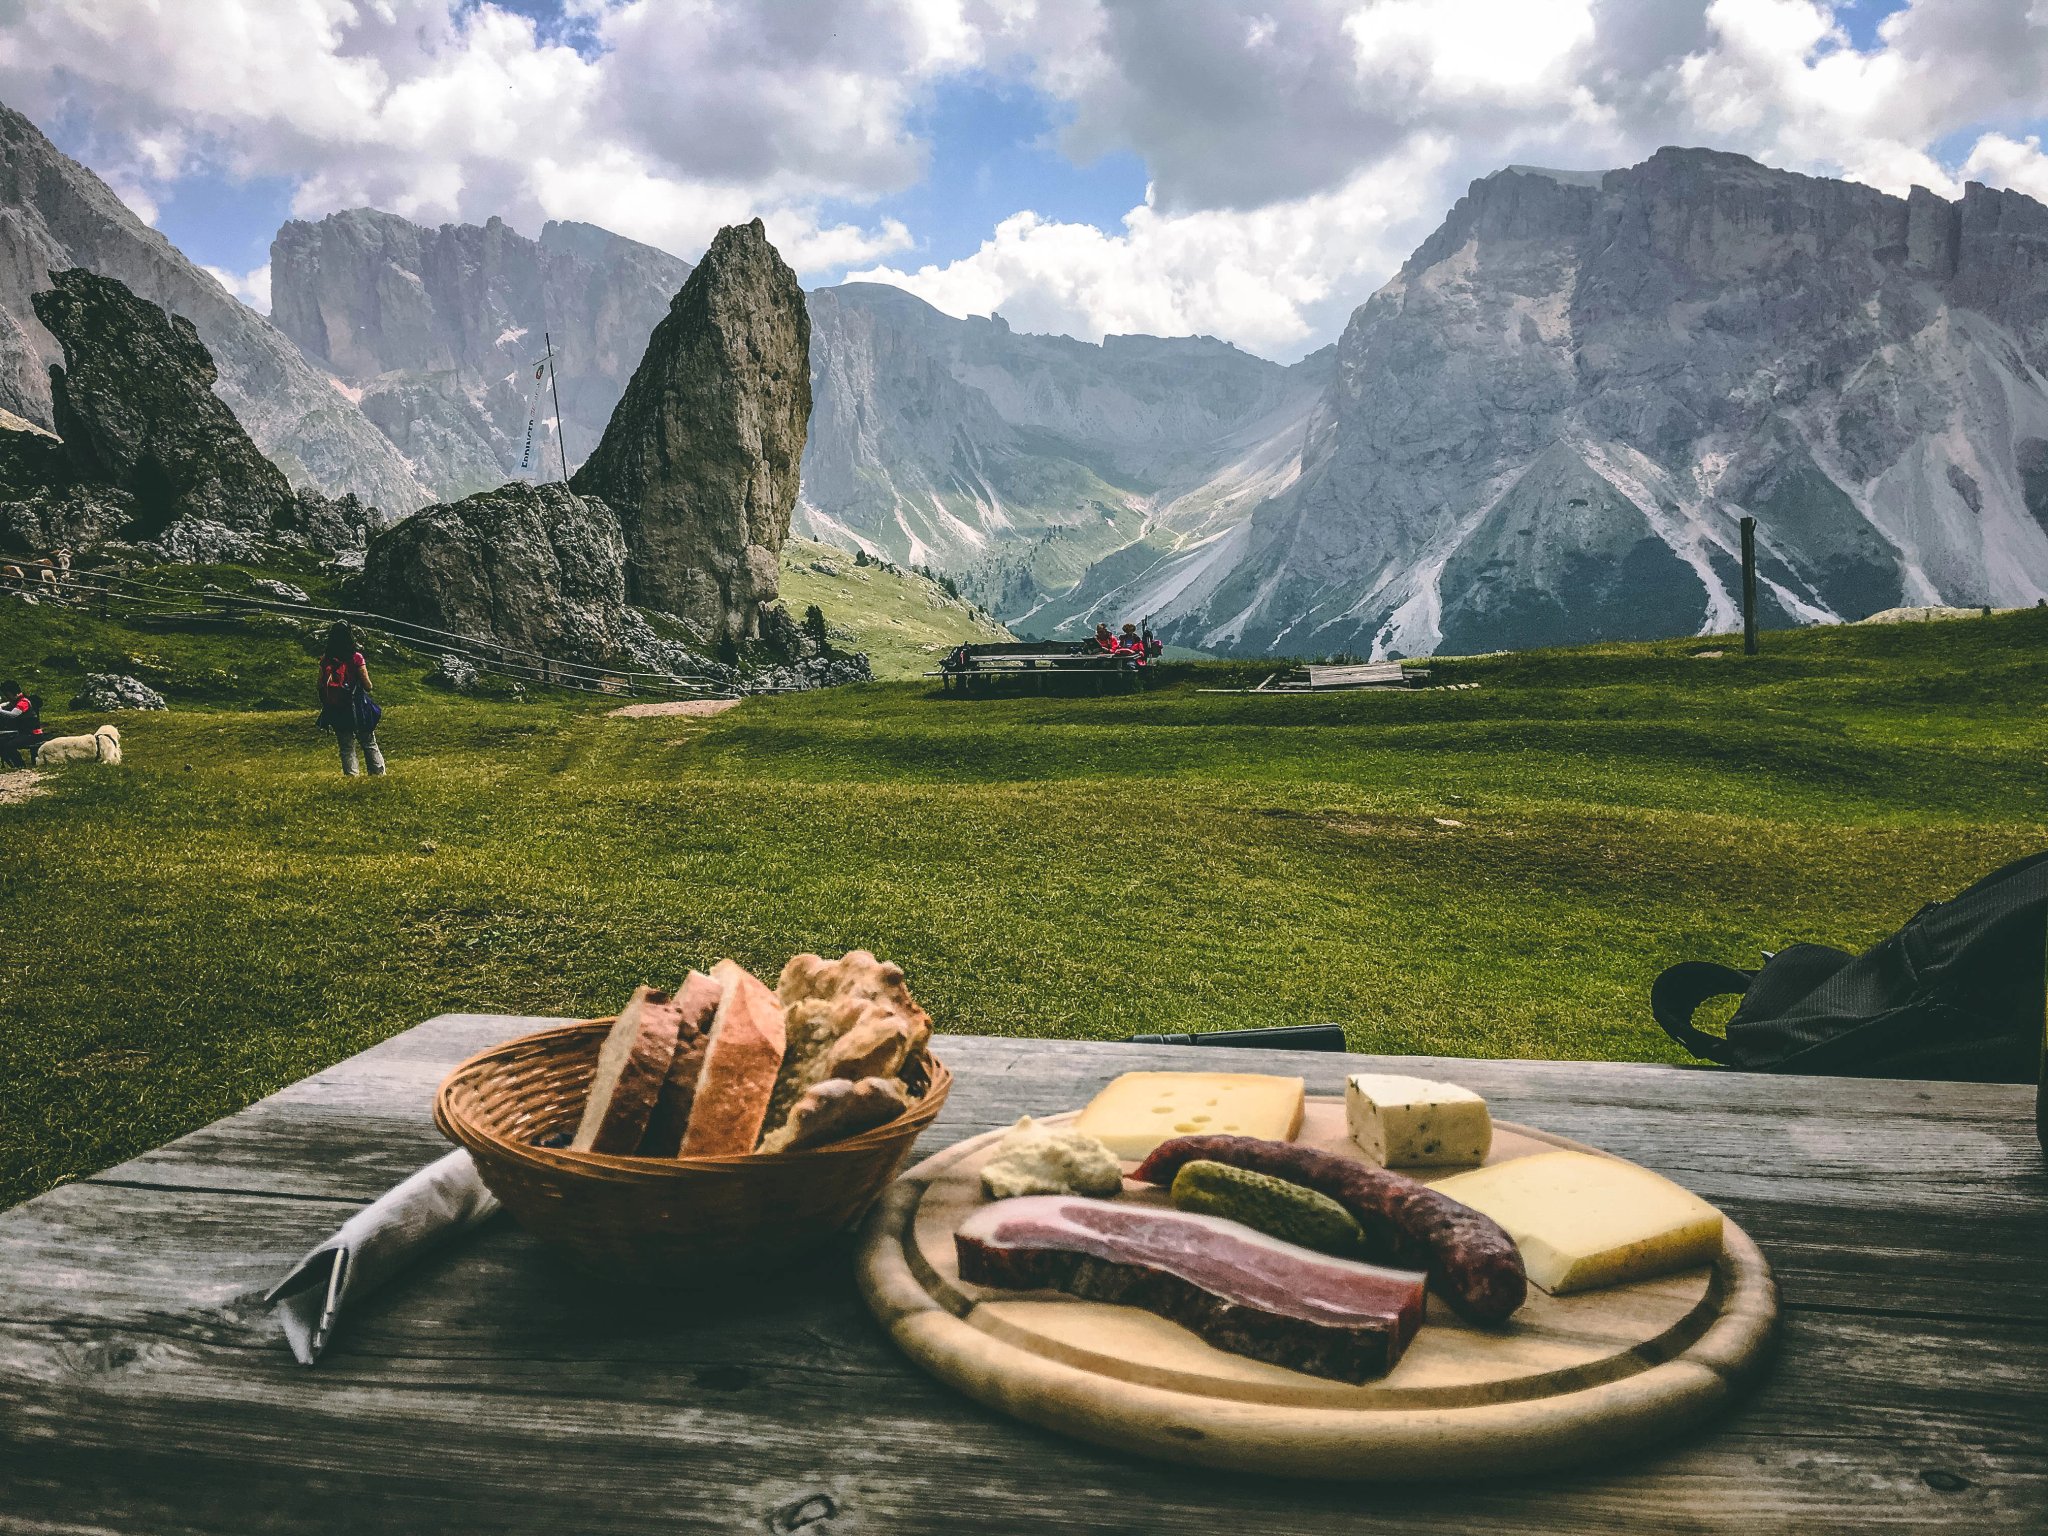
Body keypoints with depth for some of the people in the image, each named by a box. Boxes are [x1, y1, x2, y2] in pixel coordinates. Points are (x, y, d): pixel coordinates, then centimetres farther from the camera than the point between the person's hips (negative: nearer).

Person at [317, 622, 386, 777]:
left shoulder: (325, 660, -2)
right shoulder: (356, 658, -12)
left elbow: (321, 687, 0)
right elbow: (368, 686, -11)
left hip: (335, 711, 3)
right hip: (356, 709, -3)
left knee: (346, 748, 10)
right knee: (370, 745, 9)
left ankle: (351, 776, 6)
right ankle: (379, 774, 8)